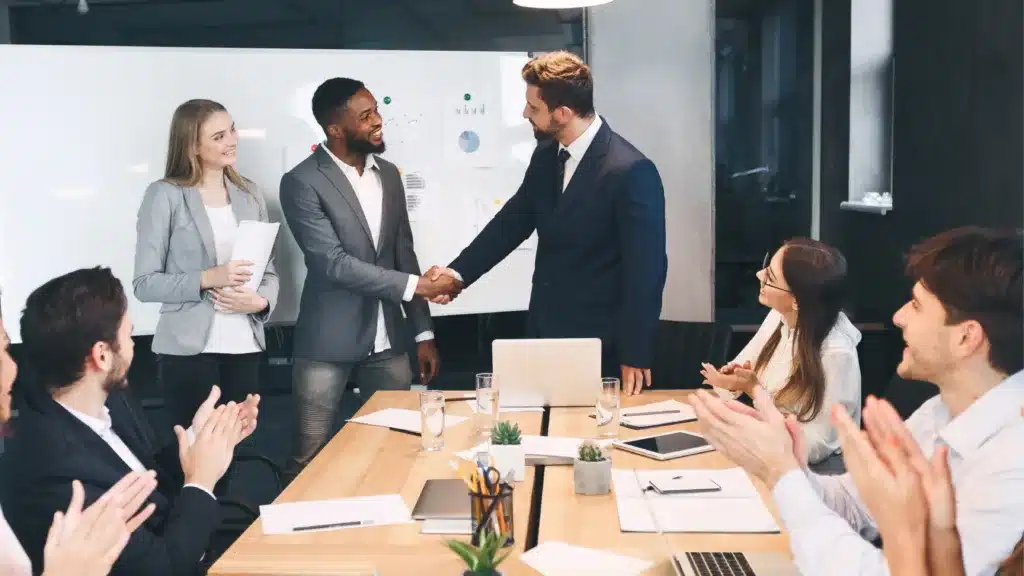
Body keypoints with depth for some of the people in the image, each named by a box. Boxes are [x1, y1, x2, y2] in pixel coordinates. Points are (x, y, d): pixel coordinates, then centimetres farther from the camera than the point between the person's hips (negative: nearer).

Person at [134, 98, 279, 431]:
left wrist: (260, 301, -10)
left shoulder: (249, 194, 10)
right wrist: (207, 279, -19)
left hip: (245, 346, 4)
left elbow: (269, 270, 12)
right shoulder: (165, 195, -3)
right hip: (189, 348, -4)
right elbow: (144, 283, -6)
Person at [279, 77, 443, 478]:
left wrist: (422, 331, 10)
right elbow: (335, 264, -18)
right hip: (329, 342, -5)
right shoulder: (302, 183, -11)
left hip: (388, 340, 5)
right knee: (311, 455, 3)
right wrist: (416, 285, -18)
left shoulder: (388, 174, 9)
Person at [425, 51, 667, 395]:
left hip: (597, 344, -7)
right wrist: (460, 272, 3)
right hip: (544, 329, 7)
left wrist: (635, 356, -14)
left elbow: (646, 269, -18)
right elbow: (515, 218, 13)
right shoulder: (546, 154, 2)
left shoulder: (631, 171, -21)